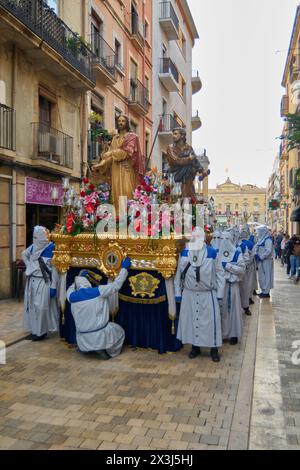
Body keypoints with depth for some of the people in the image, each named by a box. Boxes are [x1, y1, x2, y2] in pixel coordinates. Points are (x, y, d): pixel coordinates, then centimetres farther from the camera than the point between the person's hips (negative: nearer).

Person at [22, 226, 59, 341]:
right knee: (31, 305, 11)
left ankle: (41, 331, 8)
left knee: (41, 306, -5)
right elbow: (24, 254, 25)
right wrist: (29, 266, 12)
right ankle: (34, 329, 25)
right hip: (32, 281, 7)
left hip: (44, 282, -6)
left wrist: (53, 287, -17)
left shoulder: (51, 249, -15)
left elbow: (55, 269, -15)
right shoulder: (33, 247, 3)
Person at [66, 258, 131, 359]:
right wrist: (124, 268, 2)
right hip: (100, 336, -4)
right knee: (119, 331, 24)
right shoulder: (98, 291, -16)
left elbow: (70, 289, 20)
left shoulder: (72, 297, -4)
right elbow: (116, 285, -9)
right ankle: (108, 353, 6)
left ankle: (86, 349, 17)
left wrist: (80, 277, 31)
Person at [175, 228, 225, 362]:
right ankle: (195, 347, 30)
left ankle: (214, 349, 21)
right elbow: (179, 274, 3)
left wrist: (219, 293, -4)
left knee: (210, 321, 3)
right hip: (189, 294, 2)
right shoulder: (184, 254, -5)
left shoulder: (211, 253, -12)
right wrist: (178, 293, 4)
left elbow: (219, 273, -4)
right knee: (190, 319, 12)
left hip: (208, 294, -2)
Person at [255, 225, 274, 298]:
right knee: (261, 276, 12)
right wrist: (256, 255, 2)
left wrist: (261, 257, -19)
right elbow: (258, 249, 19)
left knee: (266, 276, -3)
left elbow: (268, 251, -21)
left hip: (266, 261, -9)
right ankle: (263, 291, 21)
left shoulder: (268, 239, -14)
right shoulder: (261, 239, 13)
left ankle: (266, 292, 3)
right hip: (261, 261, 9)